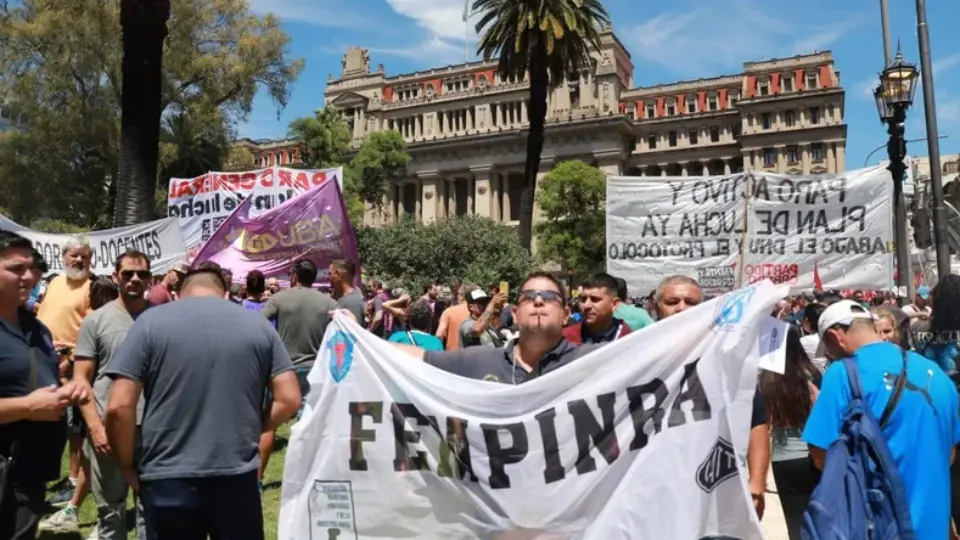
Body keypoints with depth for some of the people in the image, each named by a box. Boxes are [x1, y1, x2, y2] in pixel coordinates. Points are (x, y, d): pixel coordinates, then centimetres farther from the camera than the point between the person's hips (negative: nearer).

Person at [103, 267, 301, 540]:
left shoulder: (151, 321, -2)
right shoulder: (259, 325, 4)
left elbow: (119, 407, -8)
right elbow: (289, 399, 0)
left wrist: (128, 467, 6)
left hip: (168, 480, -1)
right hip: (237, 477, 1)